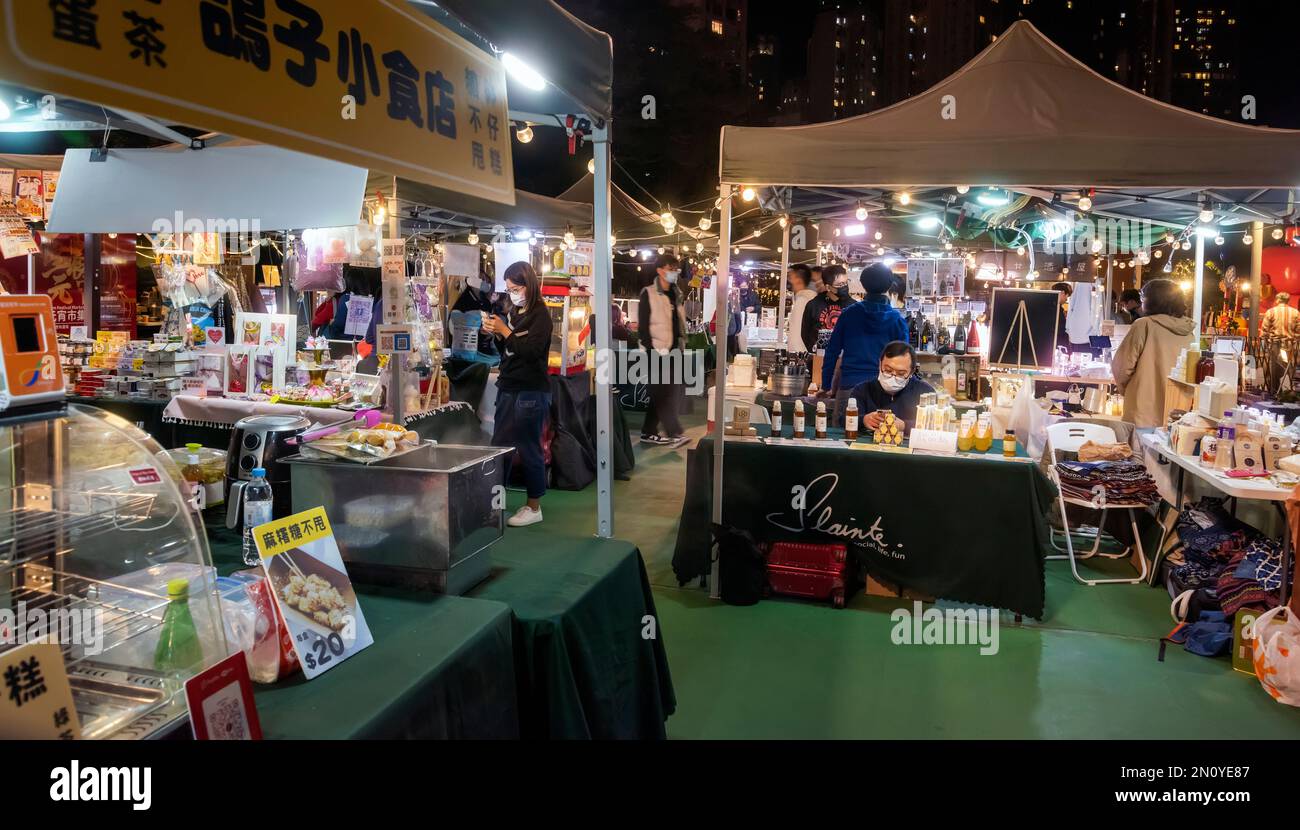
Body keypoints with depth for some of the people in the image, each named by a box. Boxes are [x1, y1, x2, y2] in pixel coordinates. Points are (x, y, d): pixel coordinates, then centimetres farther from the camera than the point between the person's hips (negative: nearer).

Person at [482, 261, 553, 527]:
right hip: (508, 389, 7)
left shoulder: (540, 314, -8)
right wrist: (495, 333, 1)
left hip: (530, 392, -7)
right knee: (499, 446, 9)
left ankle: (534, 508, 11)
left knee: (529, 449, -1)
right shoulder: (513, 312, 12)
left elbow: (531, 351, -19)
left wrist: (504, 330, -17)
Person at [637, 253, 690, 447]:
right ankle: (675, 434, -8)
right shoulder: (648, 294, -6)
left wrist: (682, 344, 9)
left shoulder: (676, 294, 15)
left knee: (660, 393, 10)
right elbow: (642, 326, -10)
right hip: (658, 351, -7)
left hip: (674, 351, 7)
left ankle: (649, 432, 18)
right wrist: (653, 349, -16)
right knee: (664, 393, -7)